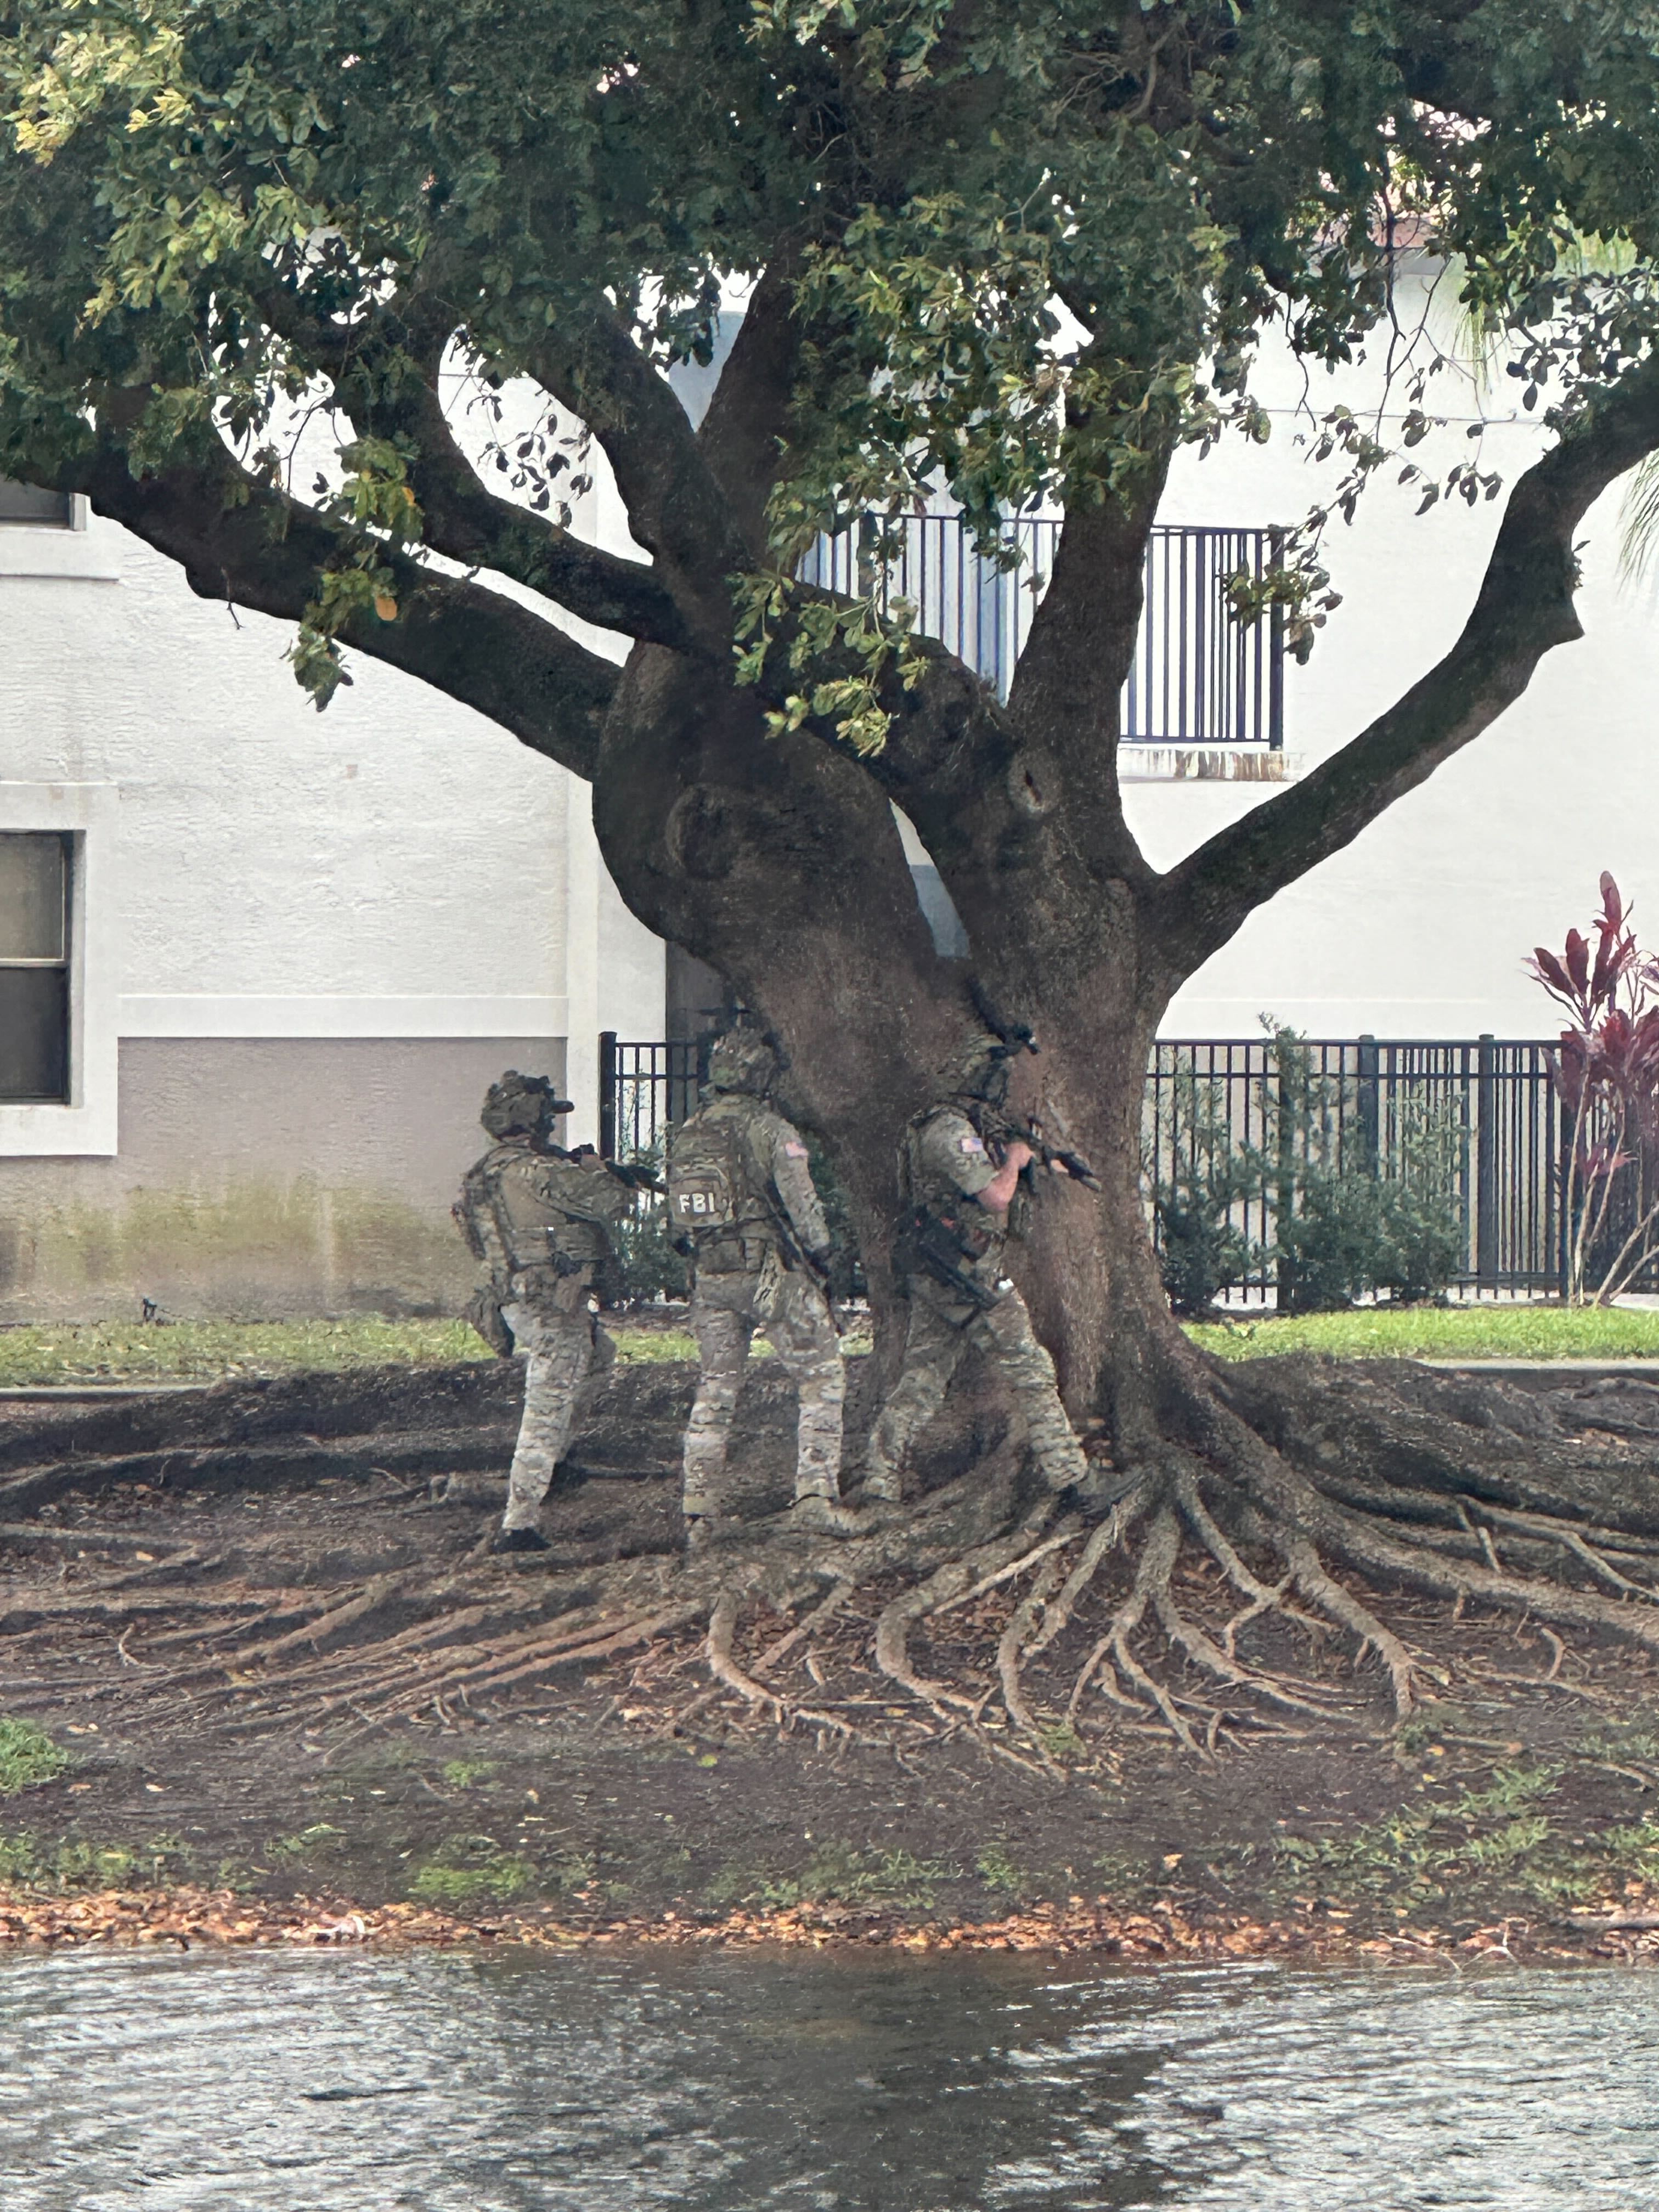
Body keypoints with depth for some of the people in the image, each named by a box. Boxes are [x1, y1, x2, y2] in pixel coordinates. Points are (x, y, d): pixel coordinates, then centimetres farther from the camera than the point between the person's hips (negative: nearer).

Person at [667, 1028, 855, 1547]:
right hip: (772, 1273, -5)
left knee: (715, 1392, 12)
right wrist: (821, 1252, 2)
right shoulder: (769, 1130, -11)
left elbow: (675, 1215, 12)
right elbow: (802, 1203, -12)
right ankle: (816, 1494, -7)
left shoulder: (686, 1135, 7)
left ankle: (699, 1511, 9)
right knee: (822, 1379, 4)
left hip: (710, 1278, 5)